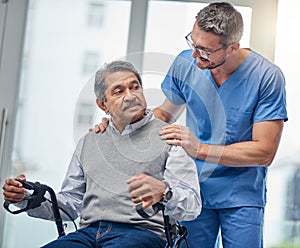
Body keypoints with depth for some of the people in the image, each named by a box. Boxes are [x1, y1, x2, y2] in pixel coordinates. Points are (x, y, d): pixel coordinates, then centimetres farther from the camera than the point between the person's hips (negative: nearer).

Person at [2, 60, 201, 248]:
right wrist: (27, 198, 8)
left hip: (142, 232, -3)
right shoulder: (89, 142, 23)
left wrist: (163, 192, -26)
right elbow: (71, 203, 25)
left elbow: (192, 207, -4)